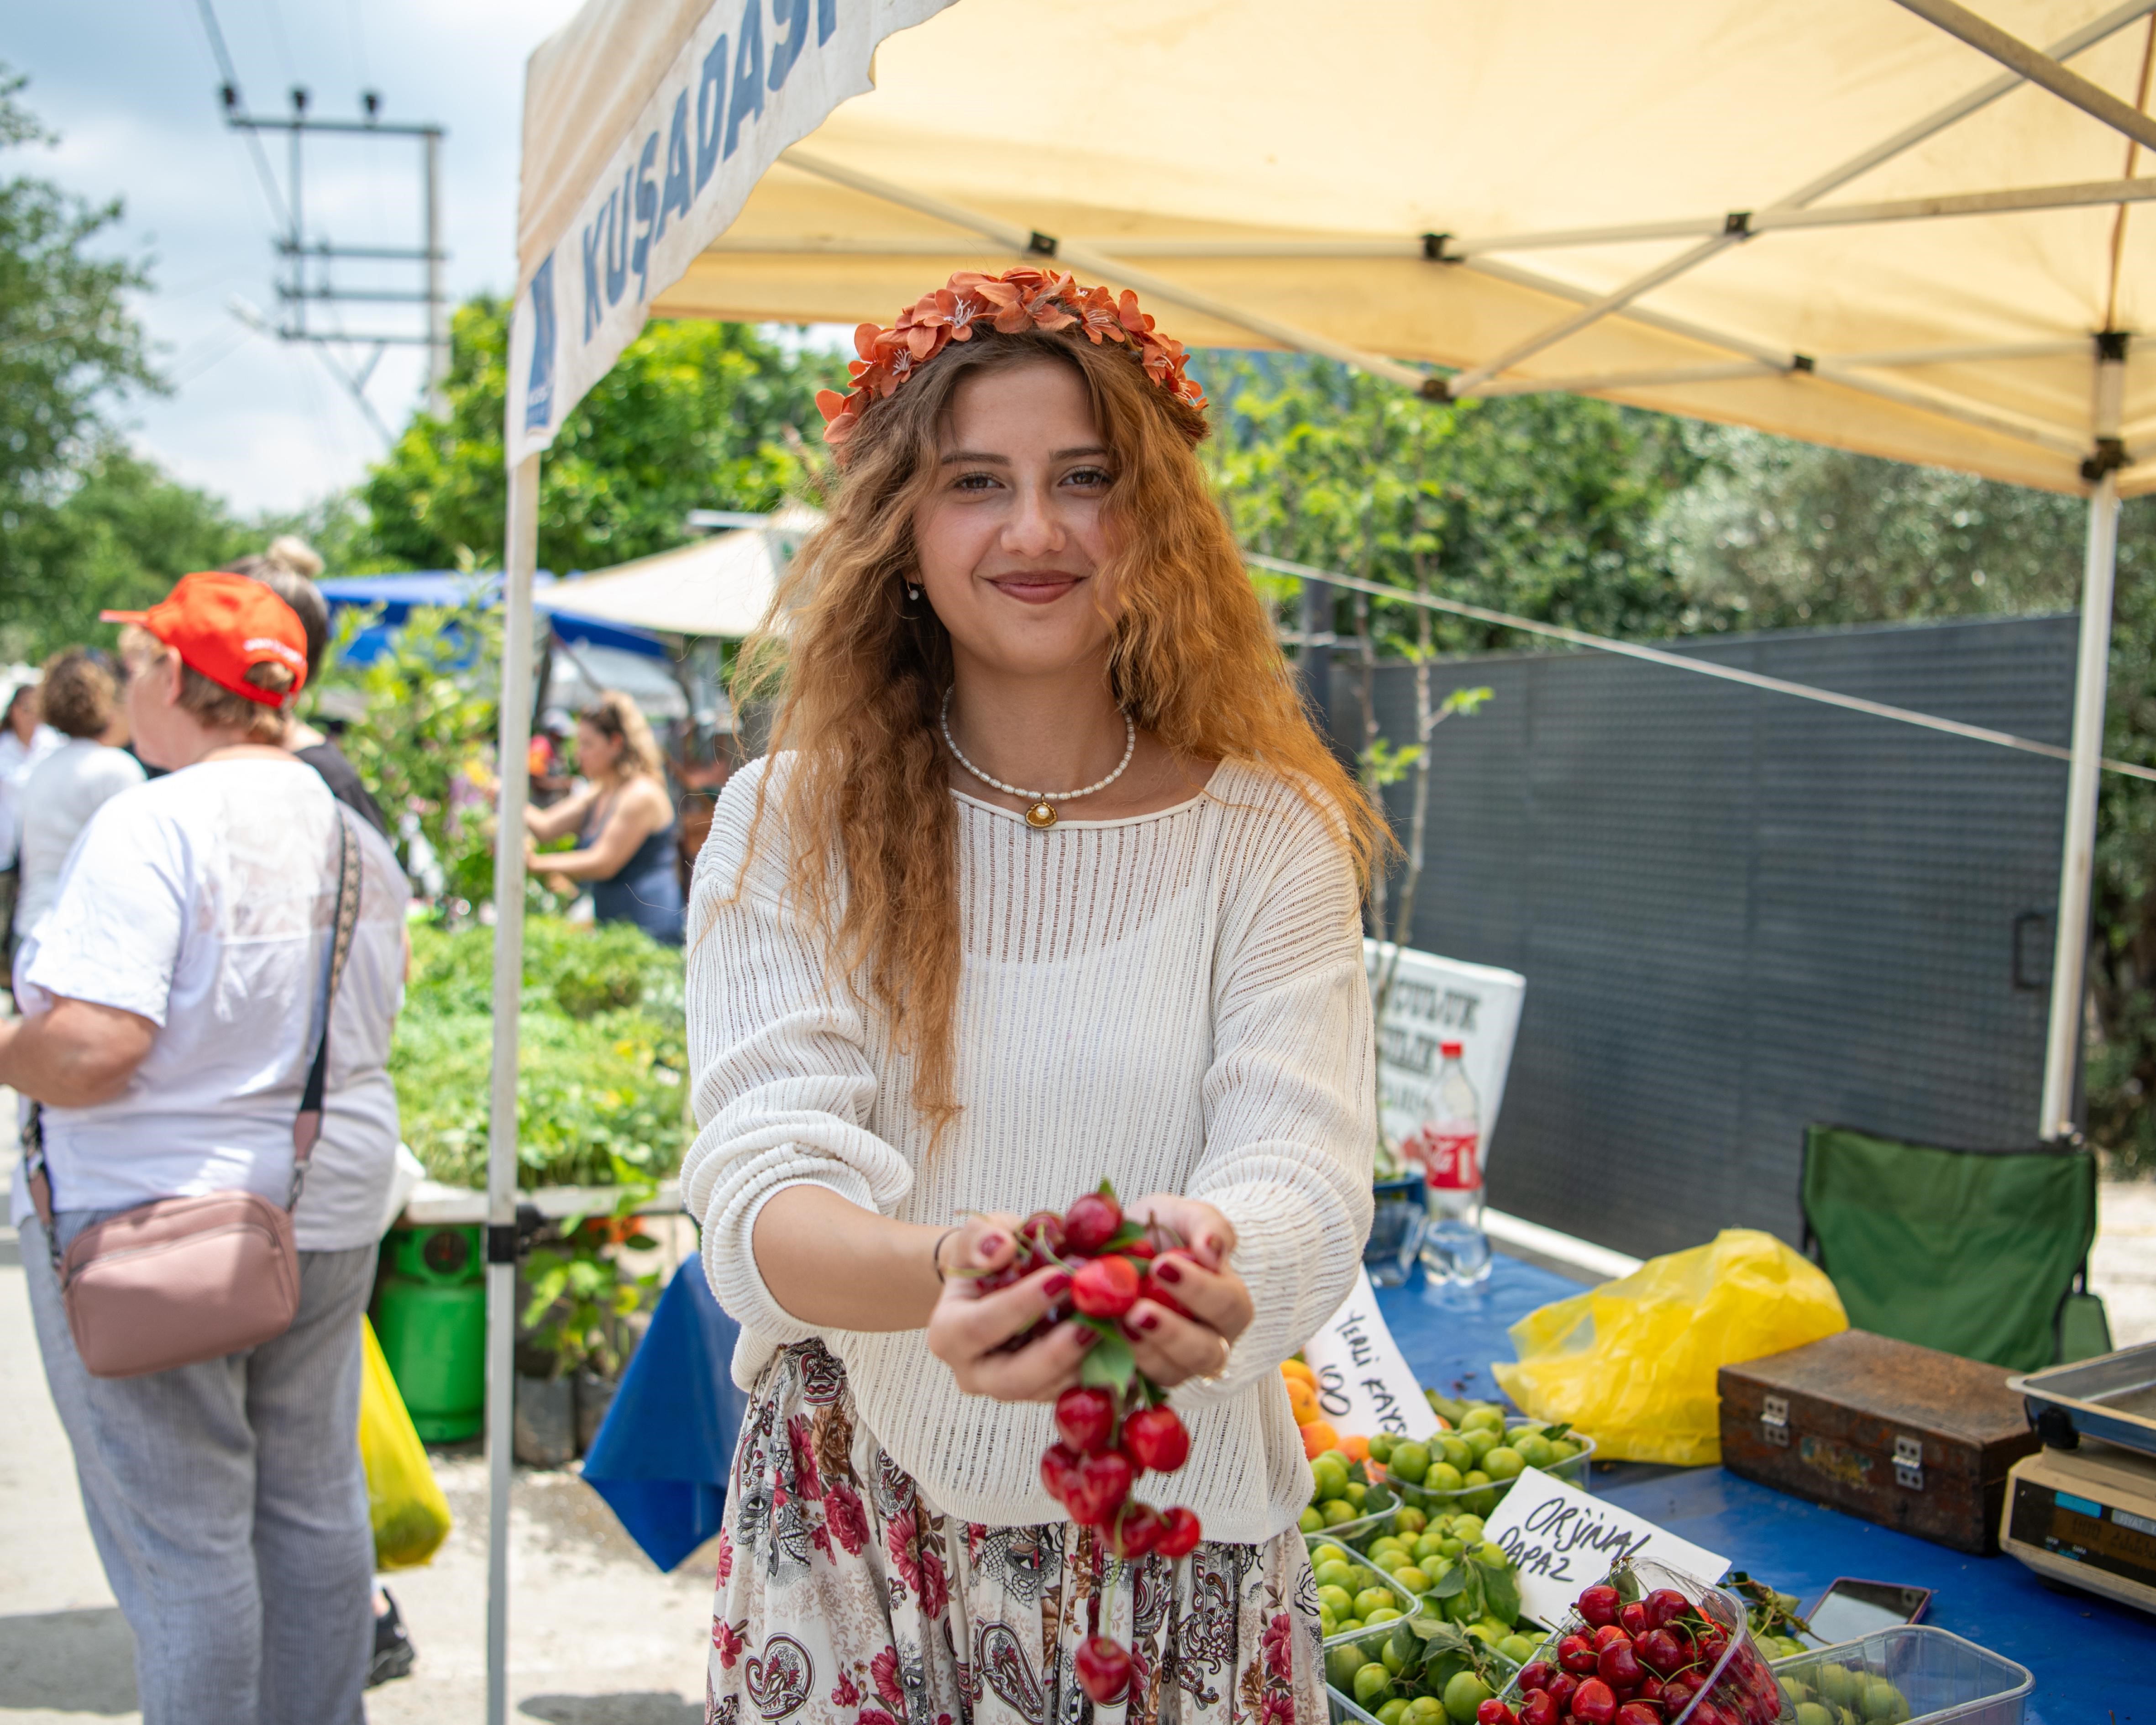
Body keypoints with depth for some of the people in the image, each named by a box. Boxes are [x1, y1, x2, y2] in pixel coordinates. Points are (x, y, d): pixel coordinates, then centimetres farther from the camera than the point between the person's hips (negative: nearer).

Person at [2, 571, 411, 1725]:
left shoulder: (150, 826, -17)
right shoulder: (351, 828, 5)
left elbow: (95, 1046, -26)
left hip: (151, 1220, -7)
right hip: (331, 1206, 8)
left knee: (180, 1535, 5)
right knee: (313, 1502, 18)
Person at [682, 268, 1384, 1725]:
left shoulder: (1269, 835, -7)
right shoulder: (789, 826, -8)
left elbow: (1306, 1177, -17)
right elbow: (764, 1181, -18)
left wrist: (1207, 1257, -40)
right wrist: (940, 1273, -40)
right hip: (858, 1535, 0)